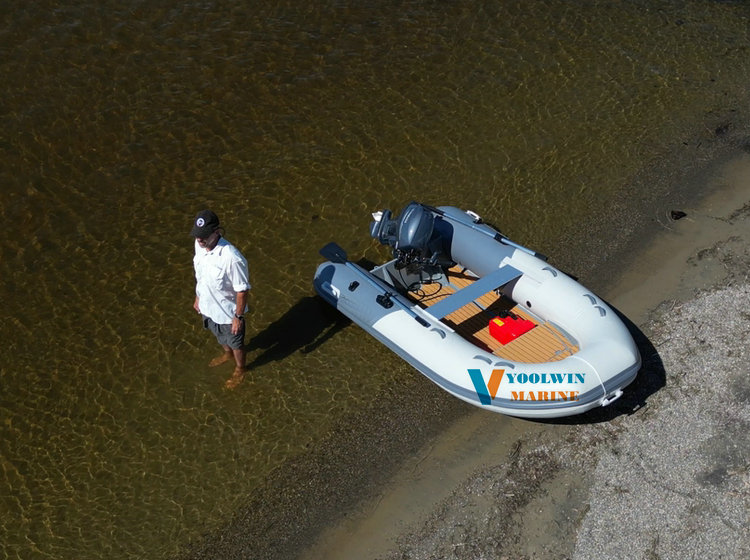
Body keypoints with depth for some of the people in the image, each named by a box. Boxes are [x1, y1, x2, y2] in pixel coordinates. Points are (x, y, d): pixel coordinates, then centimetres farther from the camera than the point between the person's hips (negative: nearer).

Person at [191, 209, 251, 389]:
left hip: (227, 311, -6)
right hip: (208, 306, 6)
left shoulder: (232, 258, -38)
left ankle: (240, 369, 51)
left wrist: (239, 317, -17)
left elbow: (242, 290, -25)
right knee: (220, 335, 34)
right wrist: (198, 297, 14)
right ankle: (227, 354, 65)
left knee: (235, 342, 23)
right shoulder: (199, 245, -16)